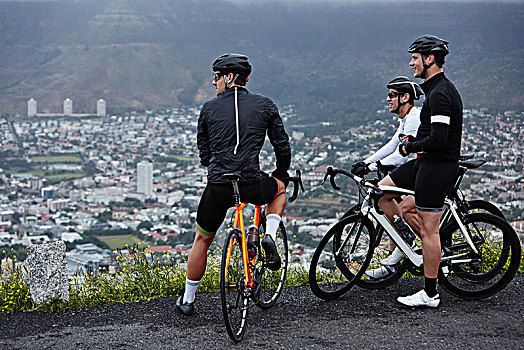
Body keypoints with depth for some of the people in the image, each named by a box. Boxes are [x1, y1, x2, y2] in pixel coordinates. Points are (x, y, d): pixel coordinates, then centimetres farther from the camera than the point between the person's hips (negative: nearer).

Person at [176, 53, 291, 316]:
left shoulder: (209, 109, 9)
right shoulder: (265, 106, 8)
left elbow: (204, 153, 15)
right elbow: (282, 146, 11)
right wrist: (281, 174, 29)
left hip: (218, 187, 1)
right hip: (252, 186, 0)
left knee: (202, 240, 21)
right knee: (278, 188, 34)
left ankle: (187, 300, 29)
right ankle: (270, 236, 10)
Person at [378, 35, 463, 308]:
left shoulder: (440, 94, -19)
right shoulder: (438, 88, 14)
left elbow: (438, 139, -26)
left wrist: (409, 148, -12)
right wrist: (414, 140, 9)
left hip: (437, 167, -10)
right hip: (426, 162, 10)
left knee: (428, 229, -4)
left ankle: (430, 294, 4)